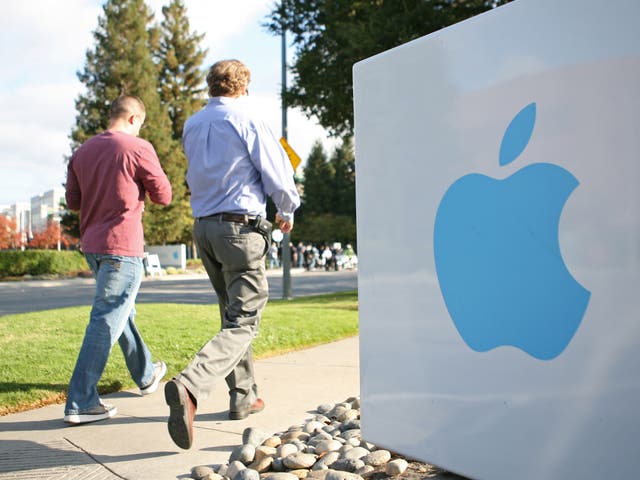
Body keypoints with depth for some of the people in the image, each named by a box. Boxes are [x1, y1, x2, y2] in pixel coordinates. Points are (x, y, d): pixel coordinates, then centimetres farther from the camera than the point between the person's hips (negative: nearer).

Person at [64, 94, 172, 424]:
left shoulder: (82, 152, 9)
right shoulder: (138, 148, -10)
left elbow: (72, 201, 12)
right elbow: (163, 196, -5)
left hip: (91, 244, 8)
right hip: (122, 246, -8)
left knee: (122, 312, 22)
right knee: (106, 321, -5)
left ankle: (146, 375, 39)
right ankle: (80, 403, -5)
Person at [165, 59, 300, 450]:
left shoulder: (192, 126, 12)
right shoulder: (246, 120, -7)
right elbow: (277, 174, -6)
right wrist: (287, 213, 12)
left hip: (204, 226, 7)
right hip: (241, 226, -7)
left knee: (232, 312, 19)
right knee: (243, 322, -6)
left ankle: (244, 396, 24)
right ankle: (189, 387, -26)